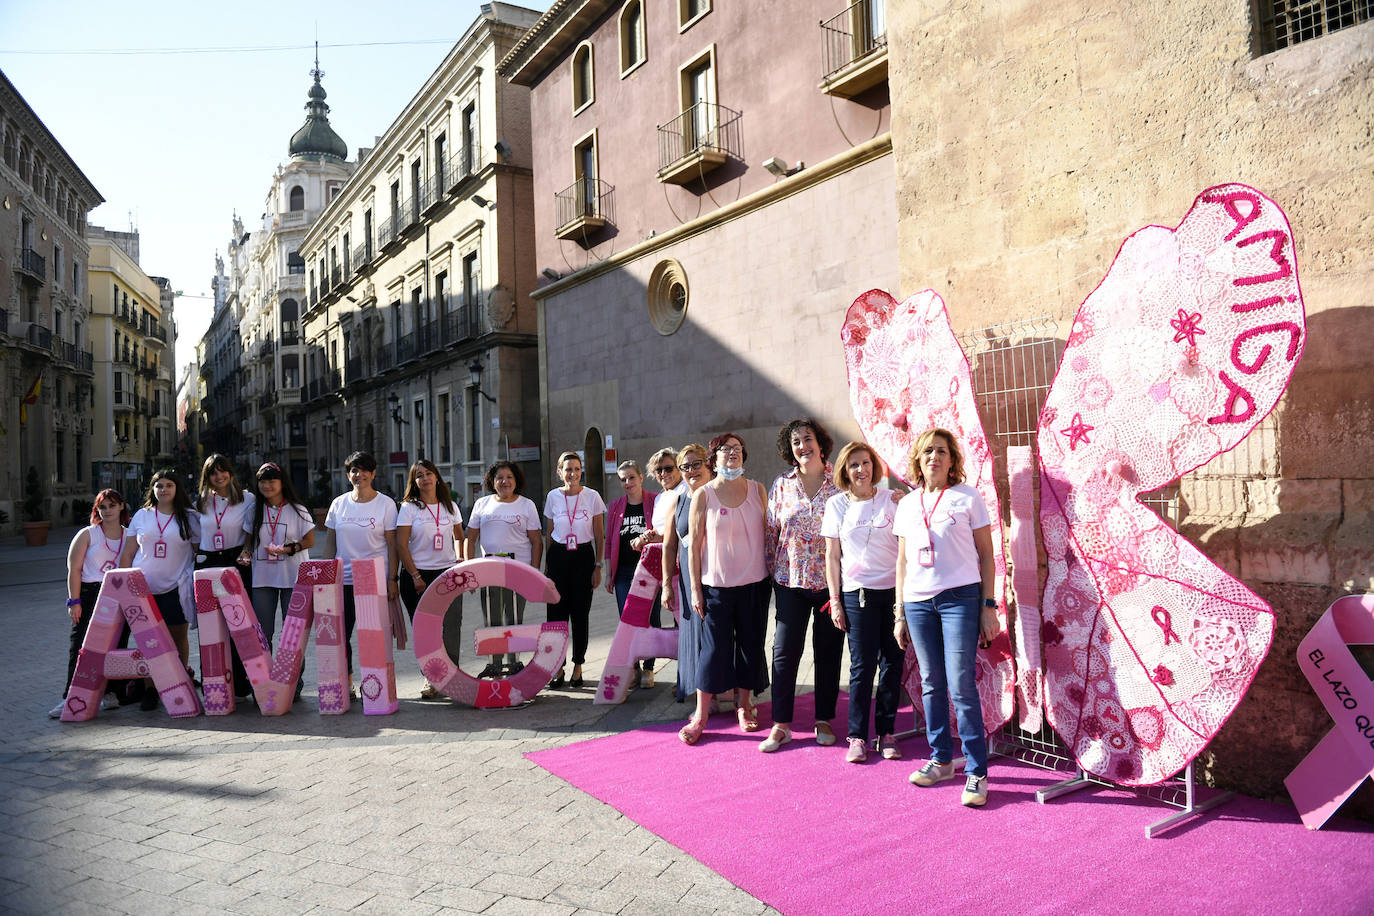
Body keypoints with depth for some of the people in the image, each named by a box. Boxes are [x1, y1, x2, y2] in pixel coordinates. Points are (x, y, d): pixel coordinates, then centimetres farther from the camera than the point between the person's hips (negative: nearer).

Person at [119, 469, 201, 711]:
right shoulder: (141, 516, 10)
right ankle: (149, 690, 9)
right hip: (143, 588, 2)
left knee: (178, 638, 4)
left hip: (175, 588, -2)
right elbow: (127, 554, 13)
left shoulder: (189, 518, 4)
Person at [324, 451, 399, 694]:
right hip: (343, 580, 3)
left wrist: (392, 579, -6)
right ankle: (346, 683, 16)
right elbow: (330, 542, 14)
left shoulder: (385, 504, 1)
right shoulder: (339, 504, 9)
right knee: (341, 634, 3)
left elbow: (392, 544, -1)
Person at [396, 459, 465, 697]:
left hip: (448, 573, 2)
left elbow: (460, 537, 22)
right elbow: (401, 545, -5)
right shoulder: (409, 507, 0)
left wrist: (460, 559, 4)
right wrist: (415, 576, -10)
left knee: (451, 627, -4)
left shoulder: (450, 507, 10)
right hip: (417, 575, -2)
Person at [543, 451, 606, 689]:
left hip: (583, 556, -1)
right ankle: (558, 667, 10)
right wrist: (546, 567, 8)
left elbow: (599, 536, 2)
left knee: (580, 615, 3)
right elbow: (548, 533, 10)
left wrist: (598, 567, -2)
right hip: (558, 557, 1)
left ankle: (578, 666, 15)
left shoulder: (592, 496, -2)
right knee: (557, 613, -1)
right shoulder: (553, 497, 3)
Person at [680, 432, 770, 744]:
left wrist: (772, 576, 6)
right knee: (714, 647, 0)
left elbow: (767, 533, 10)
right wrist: (695, 589, -5)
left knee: (750, 645, 10)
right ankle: (700, 715, 13)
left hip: (755, 583, 3)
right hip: (717, 585, -2)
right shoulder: (703, 495, -3)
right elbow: (694, 545, -3)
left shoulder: (757, 490, 5)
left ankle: (744, 706, 27)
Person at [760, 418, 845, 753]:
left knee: (829, 652, 8)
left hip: (831, 580, -1)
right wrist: (772, 573, 8)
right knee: (785, 651, 0)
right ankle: (780, 725, 10)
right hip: (791, 580, 1)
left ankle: (824, 721, 22)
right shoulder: (782, 485, 4)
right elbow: (770, 533, 8)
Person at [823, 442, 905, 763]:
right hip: (857, 593, -1)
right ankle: (857, 736, 11)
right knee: (862, 667, 1)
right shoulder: (837, 505, 4)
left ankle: (887, 733, 17)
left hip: (894, 591, 1)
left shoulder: (892, 499, 3)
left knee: (892, 663, 4)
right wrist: (835, 600, 1)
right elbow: (832, 556, 5)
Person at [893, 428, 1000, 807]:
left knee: (961, 686, -8)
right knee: (931, 684, 9)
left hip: (960, 598, -4)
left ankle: (976, 772, 1)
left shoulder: (968, 497, 2)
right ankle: (941, 760, 22)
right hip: (918, 601, 4)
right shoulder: (908, 505, 13)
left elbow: (986, 555, 3)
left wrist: (988, 606, -4)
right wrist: (901, 614, 14)